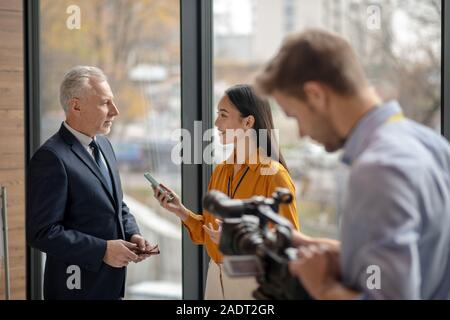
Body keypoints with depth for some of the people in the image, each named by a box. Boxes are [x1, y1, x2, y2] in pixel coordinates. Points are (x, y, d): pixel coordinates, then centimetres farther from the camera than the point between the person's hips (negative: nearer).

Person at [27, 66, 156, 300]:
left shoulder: (103, 145, 9)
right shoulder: (51, 157, -18)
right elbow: (42, 232, -21)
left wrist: (132, 235, 1)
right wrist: (102, 250, -20)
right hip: (79, 286, -8)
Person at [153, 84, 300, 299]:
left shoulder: (273, 175, -15)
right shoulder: (220, 171, 6)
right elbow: (209, 232, 11)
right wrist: (181, 211, -3)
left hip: (254, 281, -6)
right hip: (216, 277, 6)